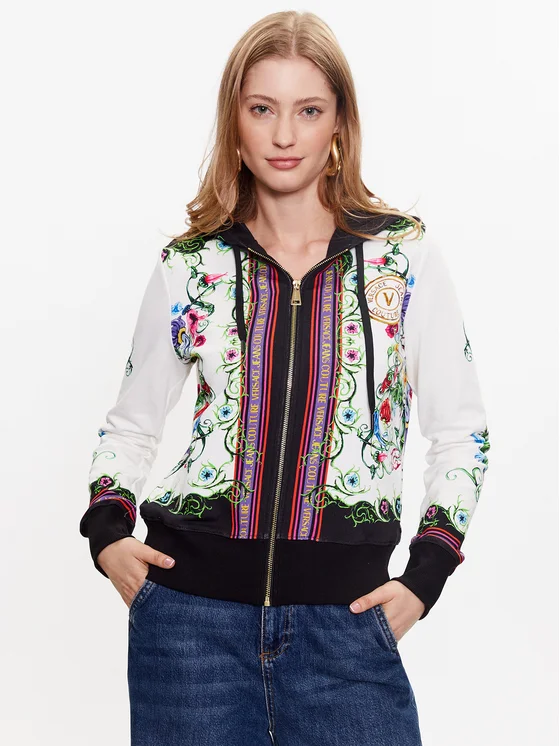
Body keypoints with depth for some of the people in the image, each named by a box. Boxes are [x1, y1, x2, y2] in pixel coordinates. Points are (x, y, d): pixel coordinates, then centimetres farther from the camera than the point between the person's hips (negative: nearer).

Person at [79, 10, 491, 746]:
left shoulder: (405, 254, 1)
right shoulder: (189, 267, 4)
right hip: (192, 608, 1)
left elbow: (462, 431, 6)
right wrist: (108, 528, -2)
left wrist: (426, 574, -1)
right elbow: (130, 427, 14)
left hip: (343, 612, 0)